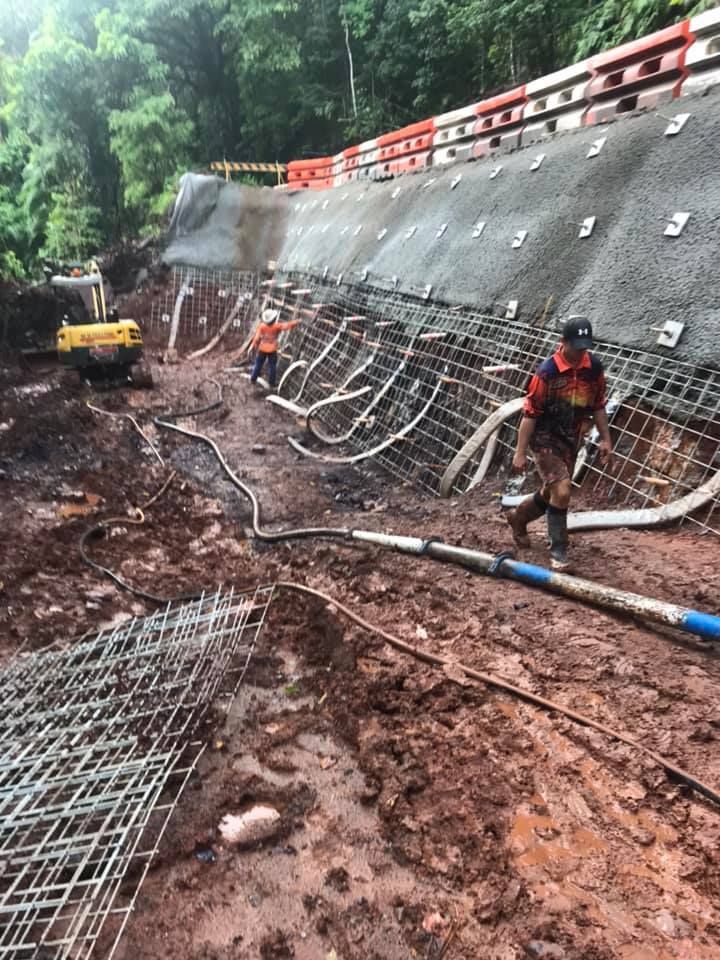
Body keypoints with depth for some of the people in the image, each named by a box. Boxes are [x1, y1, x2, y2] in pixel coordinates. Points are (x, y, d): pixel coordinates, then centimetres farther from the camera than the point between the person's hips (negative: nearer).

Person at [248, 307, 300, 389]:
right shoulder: (277, 327, -19)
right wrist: (297, 321, -13)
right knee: (272, 366, 12)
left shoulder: (262, 326, -14)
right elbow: (288, 325, -21)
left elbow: (257, 337, -13)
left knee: (258, 364, 16)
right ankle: (272, 382, 19)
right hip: (272, 350, -2)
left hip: (262, 349, 2)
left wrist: (252, 346, -7)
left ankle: (253, 379, 26)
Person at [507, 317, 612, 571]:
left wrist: (605, 439, 8)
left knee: (552, 493, 16)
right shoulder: (548, 371, -20)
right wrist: (520, 452, -18)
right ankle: (558, 551, -1)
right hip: (546, 439, -6)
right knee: (562, 491, -17)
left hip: (571, 440, 6)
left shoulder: (594, 367, -4)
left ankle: (518, 516, 43)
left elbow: (598, 405, 9)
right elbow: (530, 412, -17)